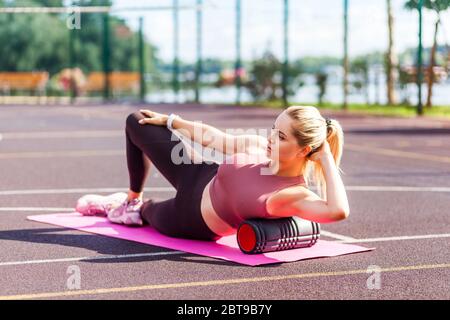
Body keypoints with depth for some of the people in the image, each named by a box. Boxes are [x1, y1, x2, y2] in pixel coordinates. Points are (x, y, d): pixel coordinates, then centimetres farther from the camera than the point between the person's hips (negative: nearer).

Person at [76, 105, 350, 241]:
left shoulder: (294, 196, -36)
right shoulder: (261, 146, -21)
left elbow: (339, 211, -55)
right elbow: (214, 139, -3)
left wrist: (326, 158, -46)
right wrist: (170, 121, 7)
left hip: (194, 222, -5)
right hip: (197, 177, 5)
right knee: (136, 123, 12)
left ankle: (140, 209, 64)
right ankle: (132, 200, 38)